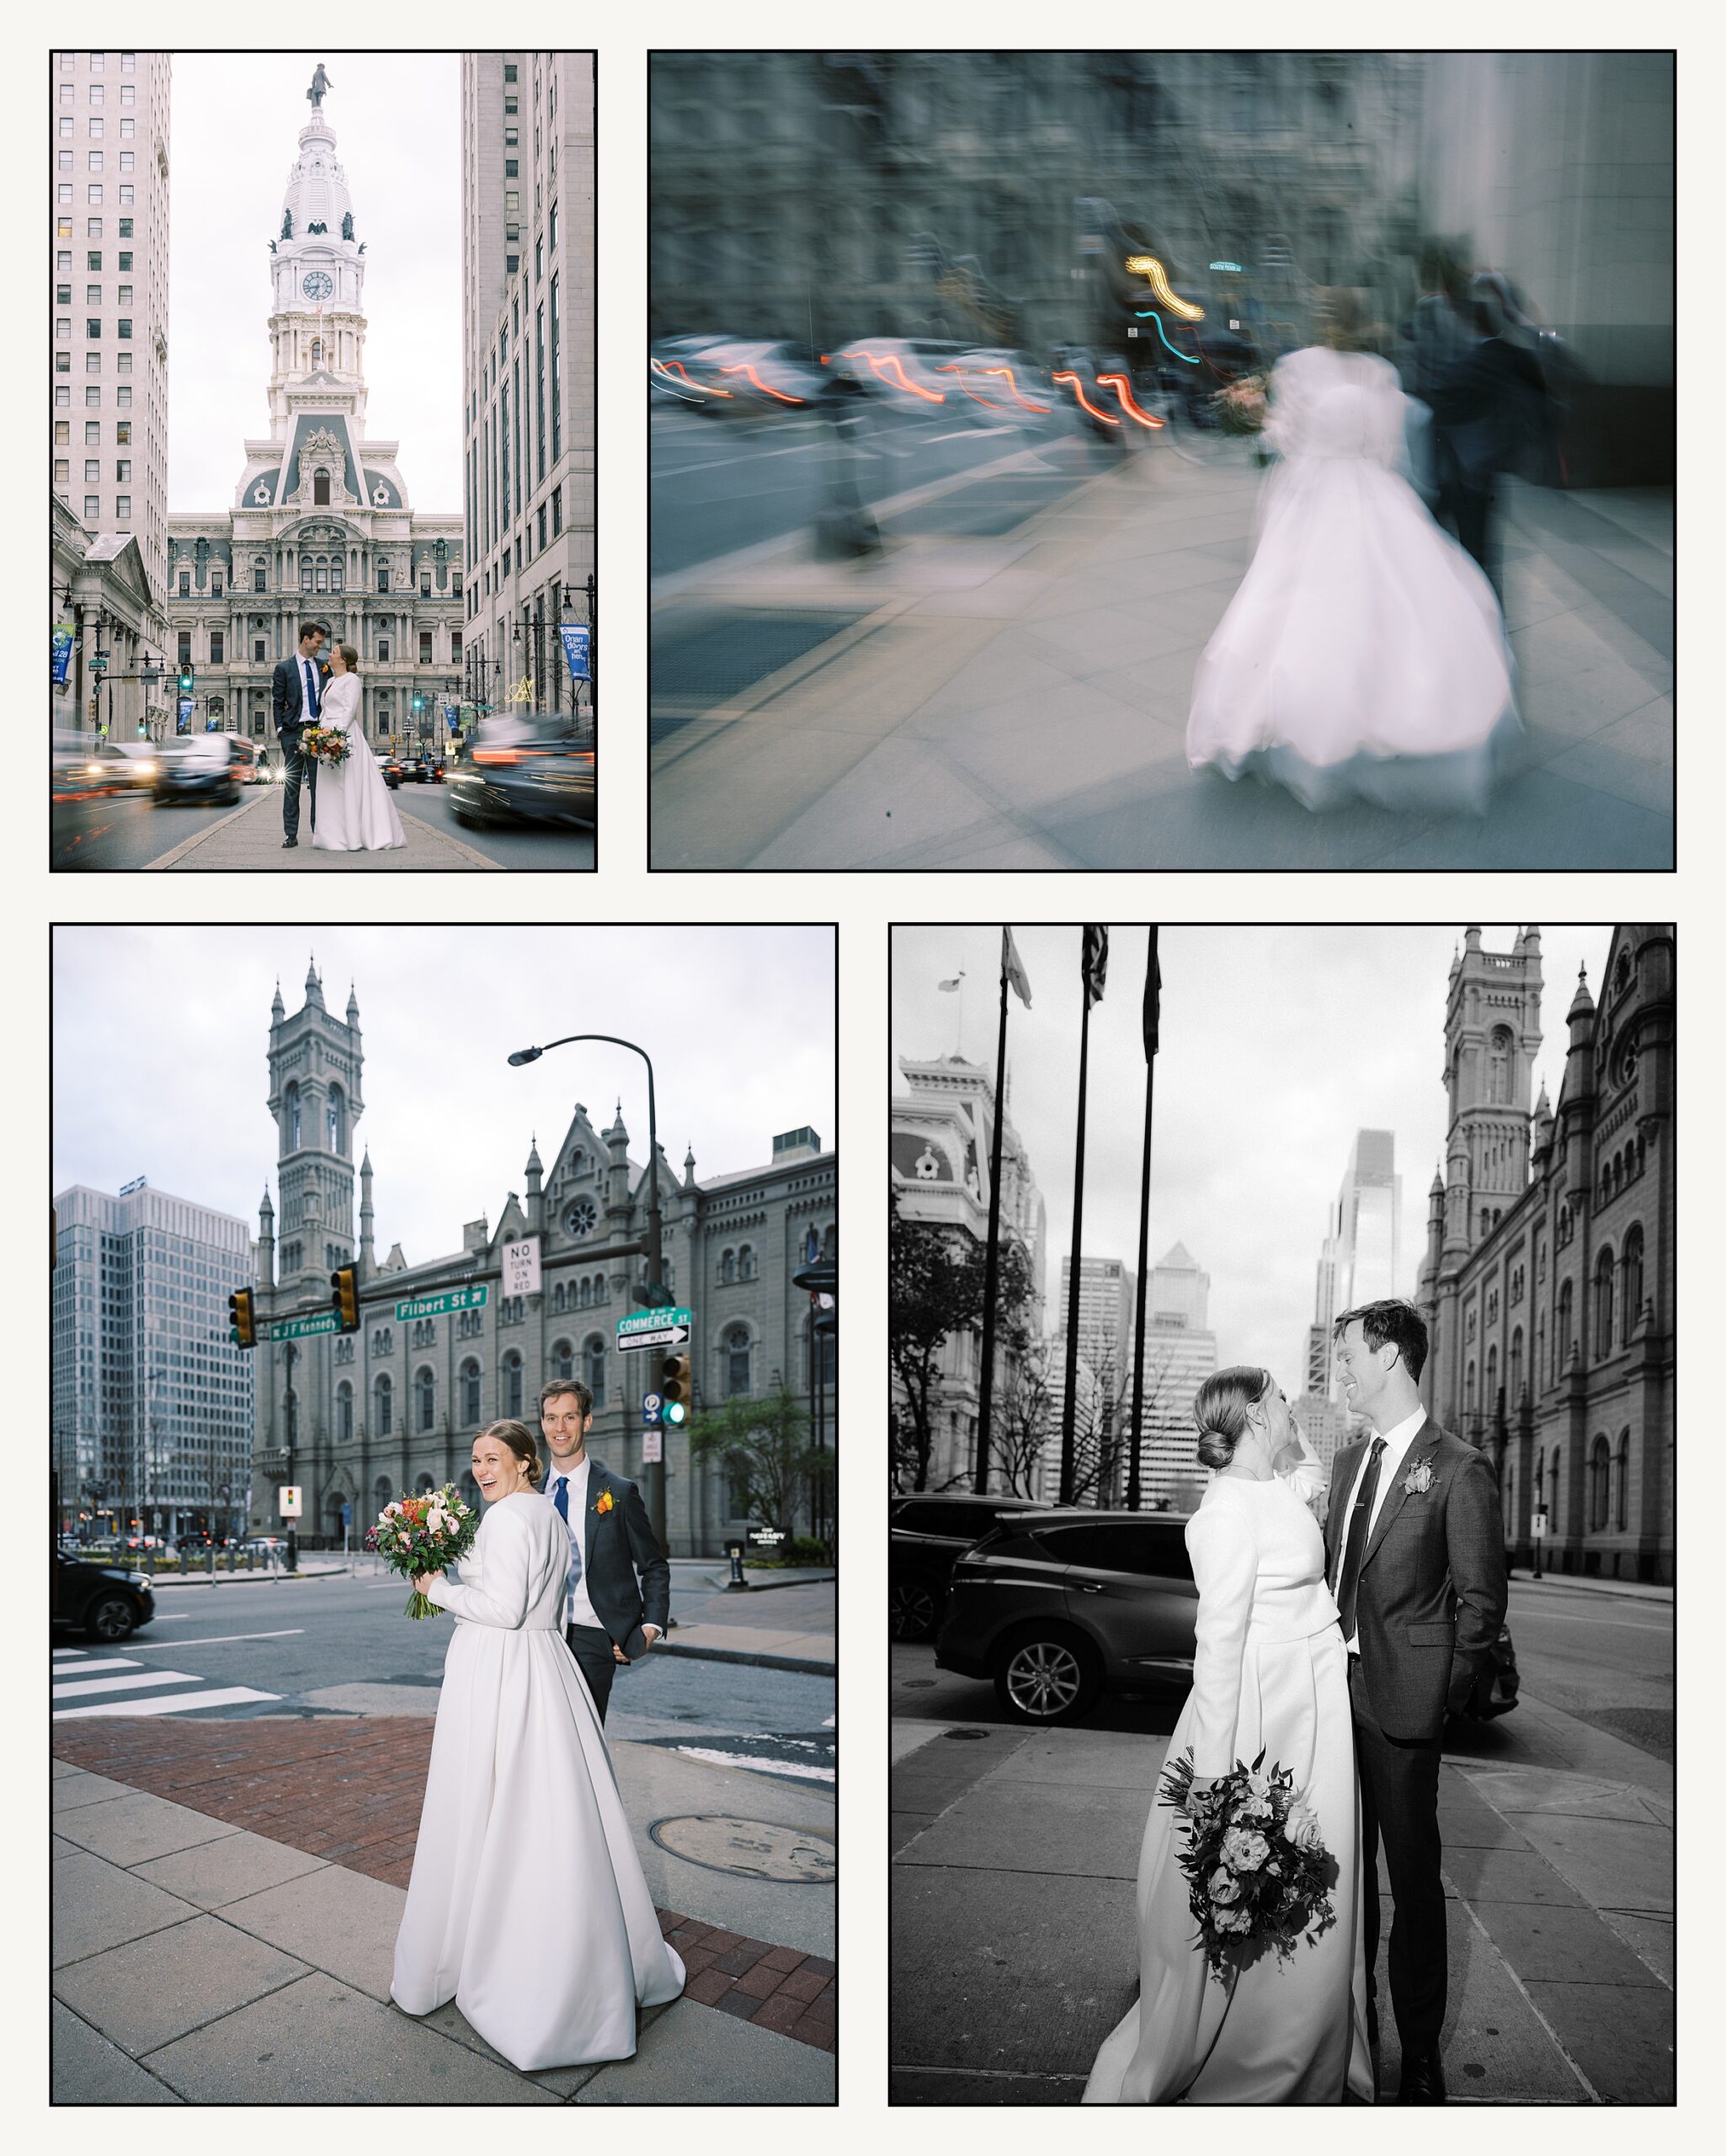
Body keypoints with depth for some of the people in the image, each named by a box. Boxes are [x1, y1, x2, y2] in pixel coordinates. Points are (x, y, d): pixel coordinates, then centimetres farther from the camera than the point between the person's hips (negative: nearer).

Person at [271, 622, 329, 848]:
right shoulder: (284, 668, 3)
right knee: (291, 783, 0)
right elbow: (278, 702, 3)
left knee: (319, 783, 3)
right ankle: (291, 834, 2)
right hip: (293, 732, -3)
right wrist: (281, 730, -6)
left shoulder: (324, 667, 12)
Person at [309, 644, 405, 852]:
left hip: (344, 734, -9)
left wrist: (337, 733, -21)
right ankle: (335, 834, 8)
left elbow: (350, 710, -13)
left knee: (346, 785, -9)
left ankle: (352, 837, -8)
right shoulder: (331, 681, 19)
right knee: (330, 786, 6)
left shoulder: (351, 679, -5)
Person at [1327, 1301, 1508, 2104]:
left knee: (1413, 1878, 3)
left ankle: (1420, 2054, 16)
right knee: (1345, 1866, 16)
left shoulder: (1458, 1470, -10)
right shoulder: (1348, 1462, 12)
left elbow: (1481, 1602, -7)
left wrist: (1442, 1692, -6)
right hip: (1338, 1691, 6)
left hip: (1401, 1704, -6)